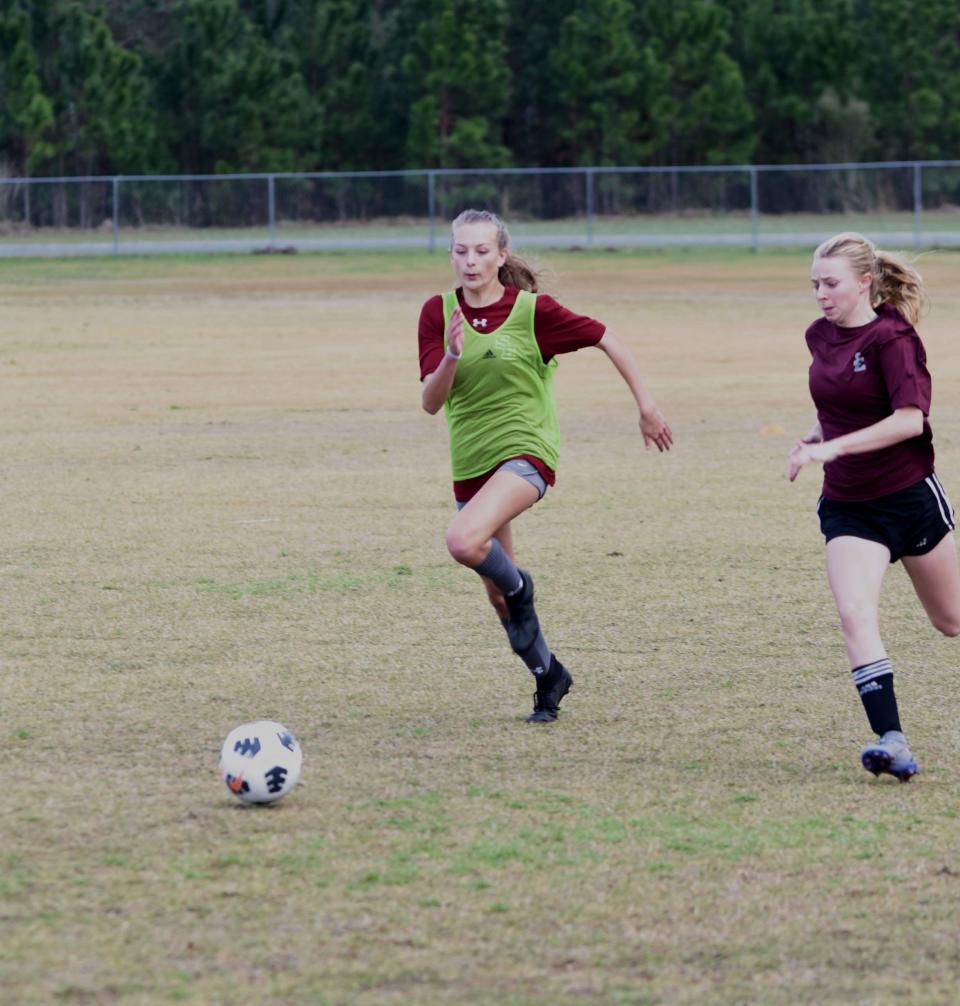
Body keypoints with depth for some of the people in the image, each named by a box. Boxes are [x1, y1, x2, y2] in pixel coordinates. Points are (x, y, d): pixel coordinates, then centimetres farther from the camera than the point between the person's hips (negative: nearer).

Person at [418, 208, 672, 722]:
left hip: (525, 452, -5)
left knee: (463, 540, -31)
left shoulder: (532, 310, -10)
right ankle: (548, 676, 34)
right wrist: (452, 356, -25)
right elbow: (431, 401, -6)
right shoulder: (439, 312, -1)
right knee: (497, 595, 12)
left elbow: (606, 339, 0)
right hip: (470, 463, 5)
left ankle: (519, 587, 0)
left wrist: (646, 406, 3)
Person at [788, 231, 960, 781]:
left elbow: (910, 418, -27)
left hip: (910, 496, -5)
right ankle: (892, 743, -24)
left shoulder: (892, 338, -16)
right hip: (848, 505, 5)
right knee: (856, 613, -18)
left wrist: (833, 446, -31)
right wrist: (818, 434, 5)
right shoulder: (821, 336, 6)